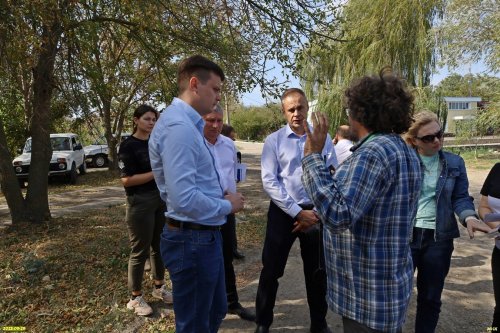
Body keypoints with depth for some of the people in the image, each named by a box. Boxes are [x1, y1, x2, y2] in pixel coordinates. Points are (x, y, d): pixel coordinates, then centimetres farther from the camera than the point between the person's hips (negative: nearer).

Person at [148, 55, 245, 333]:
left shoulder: (190, 124, 11)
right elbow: (184, 199, -32)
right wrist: (228, 206, -15)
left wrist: (222, 198, 5)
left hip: (205, 237, 10)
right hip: (193, 241, -10)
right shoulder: (178, 126, -23)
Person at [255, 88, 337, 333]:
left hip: (316, 213, 2)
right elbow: (269, 181, -10)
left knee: (317, 272, 15)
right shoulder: (274, 140, -4)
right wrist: (298, 212, -14)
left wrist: (315, 212, -6)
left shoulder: (323, 139, 0)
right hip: (283, 212, -1)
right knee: (271, 270, 8)